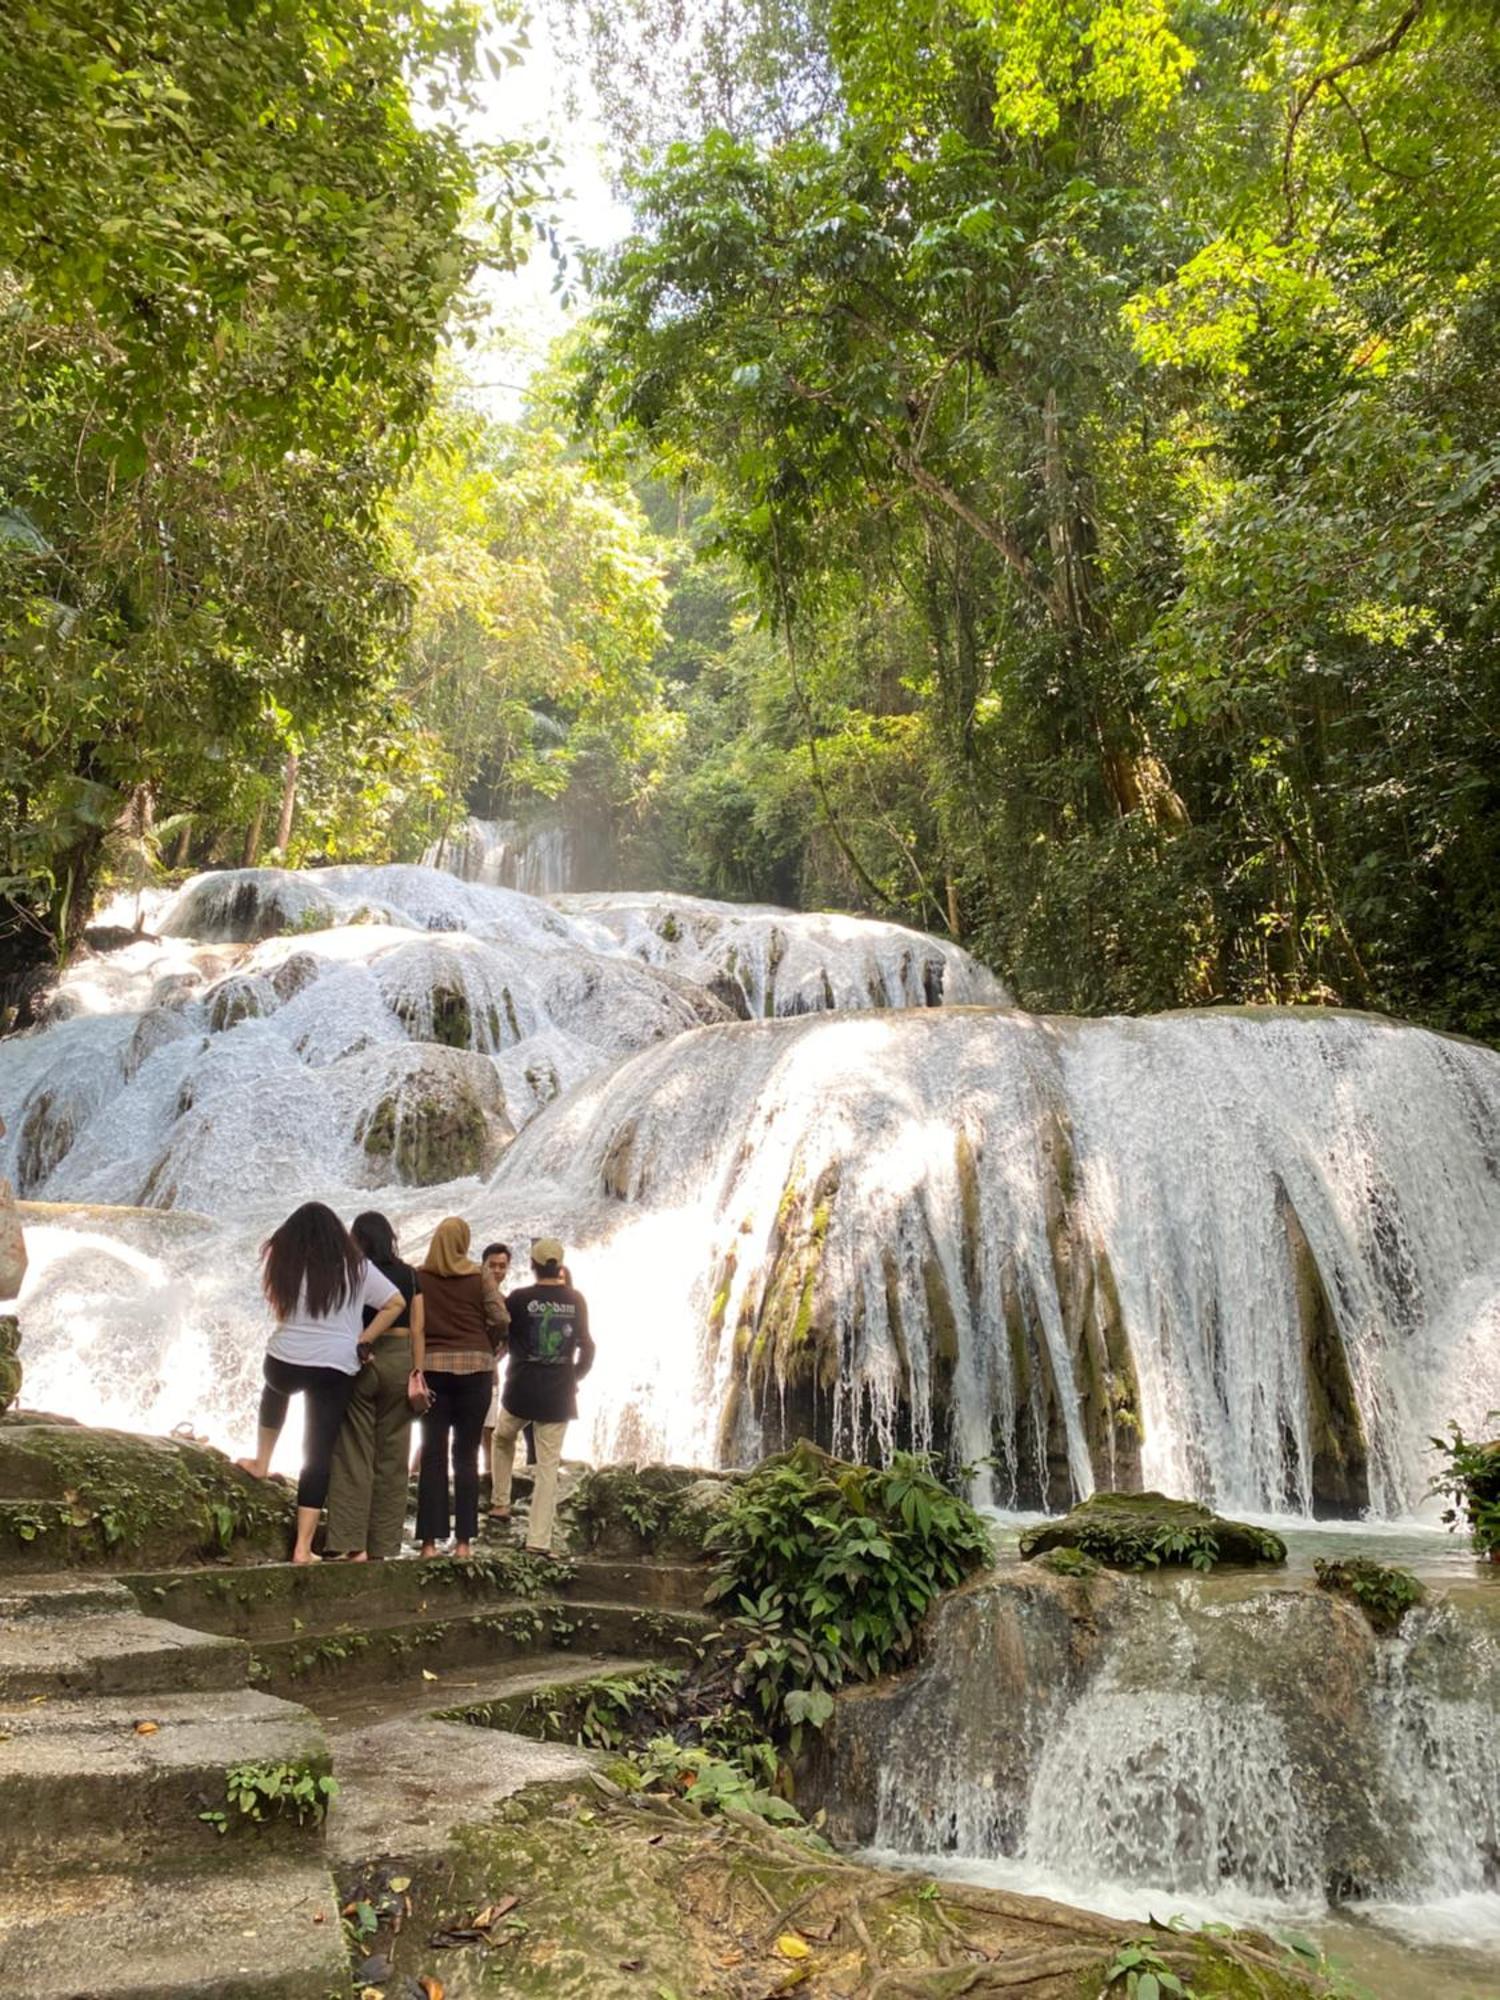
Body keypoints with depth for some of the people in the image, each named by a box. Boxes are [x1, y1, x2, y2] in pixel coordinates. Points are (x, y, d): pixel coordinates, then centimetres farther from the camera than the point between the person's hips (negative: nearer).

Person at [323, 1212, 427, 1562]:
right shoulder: (409, 1275, 4)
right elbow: (417, 1329, 0)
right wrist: (417, 1372, 1)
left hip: (358, 1364, -2)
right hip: (400, 1362, 2)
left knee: (354, 1454, 4)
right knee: (392, 1459, 8)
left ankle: (353, 1545, 0)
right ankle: (383, 1547, 11)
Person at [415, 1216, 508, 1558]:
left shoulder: (419, 1277, 1)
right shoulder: (479, 1276, -1)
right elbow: (500, 1319, -4)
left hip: (433, 1366, 0)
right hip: (475, 1366, 0)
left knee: (433, 1454, 5)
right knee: (467, 1454, 6)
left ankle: (430, 1540, 3)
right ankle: (463, 1540, 6)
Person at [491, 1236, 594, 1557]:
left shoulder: (519, 1298, -9)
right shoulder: (576, 1300, -1)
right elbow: (586, 1347, 5)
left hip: (521, 1389, -1)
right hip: (559, 1394, 1)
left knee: (503, 1439, 29)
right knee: (548, 1465, 5)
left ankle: (501, 1504, 29)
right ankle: (538, 1539, 3)